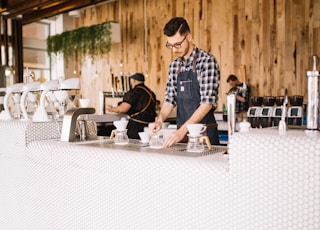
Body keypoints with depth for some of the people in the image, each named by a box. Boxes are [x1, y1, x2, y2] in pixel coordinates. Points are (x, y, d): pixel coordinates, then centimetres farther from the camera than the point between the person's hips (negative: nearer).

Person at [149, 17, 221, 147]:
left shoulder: (207, 61, -12)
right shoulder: (174, 66, 8)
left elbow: (207, 102, -19)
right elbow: (169, 99, 10)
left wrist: (183, 129, -25)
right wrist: (160, 120, -9)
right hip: (181, 131, 5)